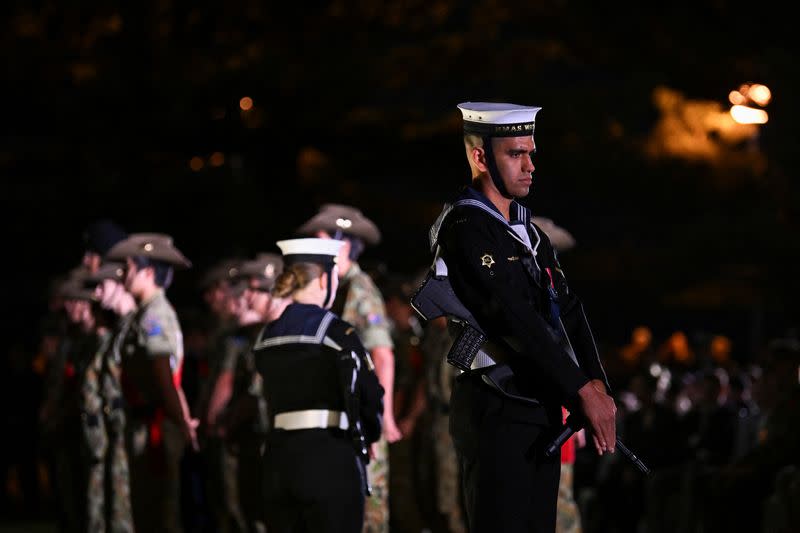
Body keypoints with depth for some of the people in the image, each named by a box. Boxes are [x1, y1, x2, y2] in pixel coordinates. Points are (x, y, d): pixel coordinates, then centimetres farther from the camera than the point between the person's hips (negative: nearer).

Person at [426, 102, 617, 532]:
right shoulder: (464, 228, -12)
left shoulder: (528, 232, 17)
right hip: (495, 413, -9)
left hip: (541, 411, 9)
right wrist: (581, 390, -21)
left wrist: (597, 384, -6)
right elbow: (515, 319, -20)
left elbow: (567, 311, 9)